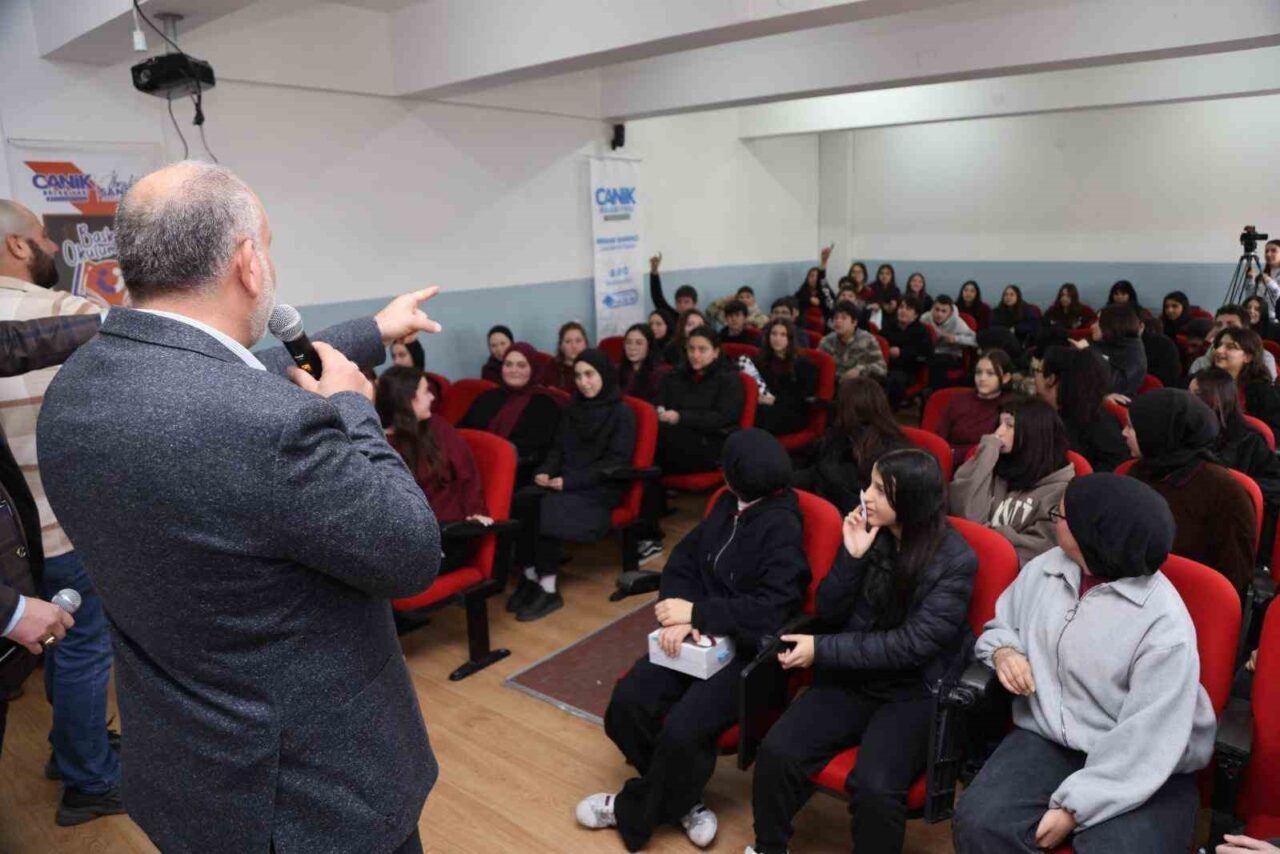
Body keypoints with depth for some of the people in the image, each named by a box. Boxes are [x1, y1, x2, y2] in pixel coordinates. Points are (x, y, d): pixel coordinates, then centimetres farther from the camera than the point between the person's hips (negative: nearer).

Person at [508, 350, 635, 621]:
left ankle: (549, 590, -21)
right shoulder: (573, 409, 17)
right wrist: (545, 471, -5)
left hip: (600, 490, -6)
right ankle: (530, 577, -17)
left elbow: (616, 462, -11)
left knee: (546, 509, -31)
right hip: (564, 483, 6)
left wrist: (571, 481, -19)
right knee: (521, 502, -25)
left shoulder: (622, 413, -3)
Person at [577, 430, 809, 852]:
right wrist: (681, 616, -12)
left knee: (682, 730, -25)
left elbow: (770, 609, -23)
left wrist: (696, 612, -20)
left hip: (749, 650, -7)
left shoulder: (782, 527, -16)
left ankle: (634, 812, 5)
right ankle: (681, 799, 8)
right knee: (627, 702, -12)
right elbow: (683, 560, 6)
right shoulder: (728, 505, 6)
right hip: (703, 635, 7)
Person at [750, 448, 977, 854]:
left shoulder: (954, 560, -13)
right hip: (851, 679, 4)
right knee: (776, 752, -17)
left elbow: (913, 644, -18)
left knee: (874, 787, -29)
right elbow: (828, 613, 2)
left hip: (914, 692, -3)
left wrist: (822, 650, -21)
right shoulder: (870, 532, -1)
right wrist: (851, 557, -15)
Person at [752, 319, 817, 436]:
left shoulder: (804, 364, 8)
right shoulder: (760, 360, 22)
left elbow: (804, 399, -1)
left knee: (763, 412, -37)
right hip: (764, 407, 3)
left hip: (793, 414, -3)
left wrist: (776, 400, -14)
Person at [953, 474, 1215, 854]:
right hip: (1048, 740, 4)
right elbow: (1001, 625, 17)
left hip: (1145, 773, -3)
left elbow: (1147, 742, -19)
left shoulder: (1165, 624, -18)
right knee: (977, 821, -21)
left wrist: (1073, 807, -19)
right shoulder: (1045, 568, 0)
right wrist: (1003, 651, -7)